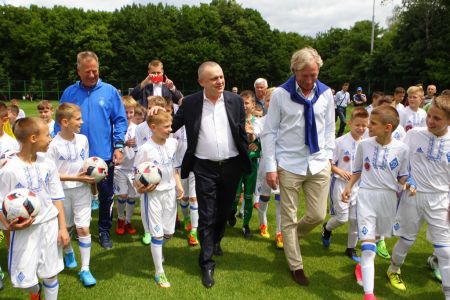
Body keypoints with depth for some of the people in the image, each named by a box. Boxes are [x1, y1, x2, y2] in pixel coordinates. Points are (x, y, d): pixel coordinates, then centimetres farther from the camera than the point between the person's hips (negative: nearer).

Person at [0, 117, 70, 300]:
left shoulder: (47, 163, -2)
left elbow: (56, 197, 5)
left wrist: (62, 227, 4)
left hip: (50, 225, 3)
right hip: (24, 229, -3)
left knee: (51, 274, 10)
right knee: (24, 279, 5)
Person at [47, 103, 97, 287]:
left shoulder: (83, 139, -3)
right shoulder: (54, 145, -16)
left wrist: (90, 177, -10)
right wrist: (75, 178, -19)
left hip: (82, 189, 2)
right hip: (62, 192, -2)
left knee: (83, 228, -2)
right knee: (65, 227, 18)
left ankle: (85, 269, 8)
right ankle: (68, 252, 48)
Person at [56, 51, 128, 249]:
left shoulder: (110, 91, -2)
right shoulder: (69, 93, 2)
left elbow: (120, 120, -2)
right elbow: (60, 123, 5)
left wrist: (118, 146, -9)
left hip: (104, 154, -1)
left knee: (106, 195, 10)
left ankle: (104, 231, 27)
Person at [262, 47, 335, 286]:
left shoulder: (326, 93, 1)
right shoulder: (280, 94, -8)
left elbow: (329, 128, 12)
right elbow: (269, 132, -5)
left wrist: (328, 157, 4)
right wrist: (270, 167, -7)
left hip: (319, 164, 3)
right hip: (289, 165, -3)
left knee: (318, 215, 8)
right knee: (289, 218, 6)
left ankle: (291, 238, 39)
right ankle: (296, 266, 25)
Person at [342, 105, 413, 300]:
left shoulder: (401, 149, -6)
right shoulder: (364, 145, -4)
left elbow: (402, 175, 5)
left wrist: (409, 185, -15)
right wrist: (348, 187, -3)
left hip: (388, 197, 1)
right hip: (366, 195, -1)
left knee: (375, 238, 17)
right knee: (367, 243, -8)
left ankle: (363, 264, 47)